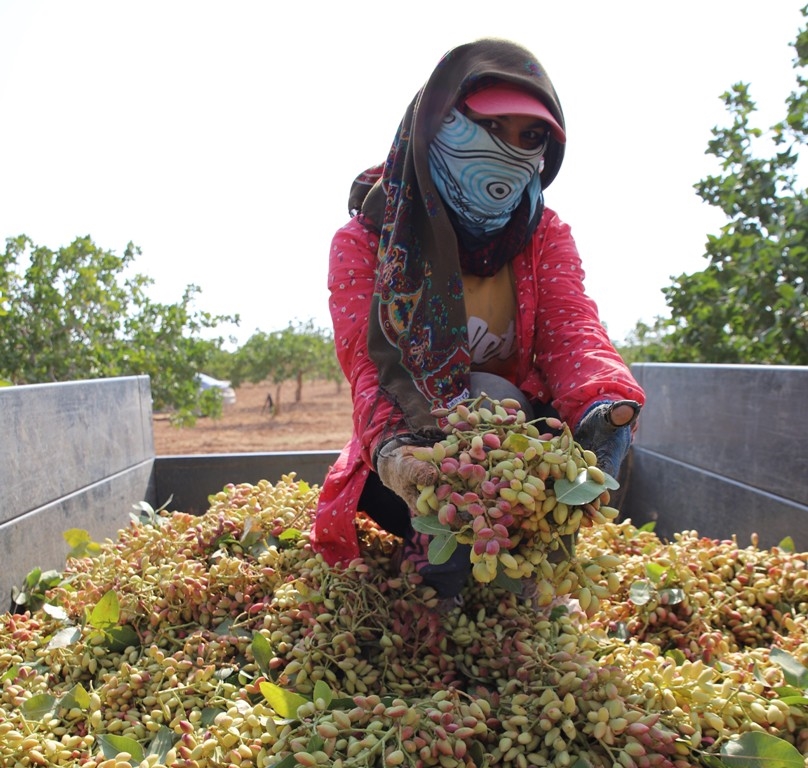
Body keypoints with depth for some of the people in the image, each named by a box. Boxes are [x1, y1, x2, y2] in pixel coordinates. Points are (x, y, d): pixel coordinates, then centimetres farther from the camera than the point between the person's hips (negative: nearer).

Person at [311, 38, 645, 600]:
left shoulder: (546, 235, 3)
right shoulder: (364, 242, -6)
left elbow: (572, 330, -14)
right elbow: (369, 364, -19)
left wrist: (603, 401, -38)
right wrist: (392, 446, -42)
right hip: (413, 452, -3)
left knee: (607, 427, -27)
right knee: (494, 398, -34)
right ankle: (442, 585, -17)